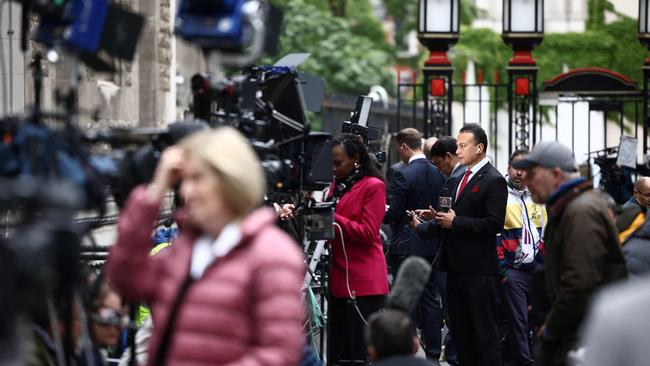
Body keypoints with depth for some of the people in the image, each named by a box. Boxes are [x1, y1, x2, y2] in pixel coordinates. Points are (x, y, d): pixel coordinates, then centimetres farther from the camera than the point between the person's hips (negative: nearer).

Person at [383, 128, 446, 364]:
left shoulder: (404, 175, -15)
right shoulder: (438, 174, 5)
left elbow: (393, 214, -15)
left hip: (406, 247, -6)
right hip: (431, 246, 6)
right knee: (430, 298, 10)